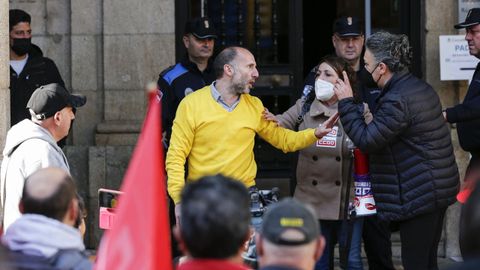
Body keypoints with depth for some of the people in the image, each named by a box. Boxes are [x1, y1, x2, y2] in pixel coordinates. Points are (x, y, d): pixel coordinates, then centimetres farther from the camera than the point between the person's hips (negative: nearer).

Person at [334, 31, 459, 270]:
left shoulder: (397, 99, -20)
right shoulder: (421, 87, 12)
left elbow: (366, 141, -19)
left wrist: (346, 103, -13)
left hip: (418, 195, -10)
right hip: (439, 188, 10)